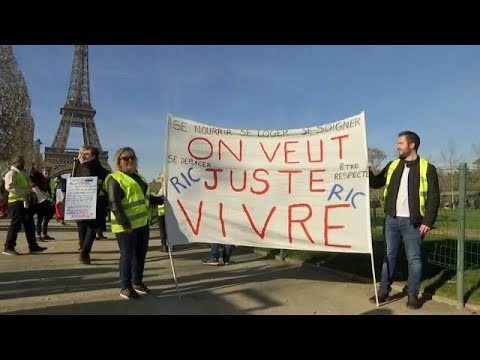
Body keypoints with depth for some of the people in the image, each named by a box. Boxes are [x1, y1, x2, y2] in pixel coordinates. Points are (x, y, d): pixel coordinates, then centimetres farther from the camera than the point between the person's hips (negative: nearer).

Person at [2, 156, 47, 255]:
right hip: (17, 202, -9)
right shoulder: (12, 173, -7)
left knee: (30, 224, 9)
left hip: (26, 201, 9)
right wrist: (25, 191, -23)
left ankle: (33, 246, 14)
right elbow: (9, 187, -21)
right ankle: (8, 247, 1)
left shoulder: (24, 173, 21)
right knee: (15, 224, -8)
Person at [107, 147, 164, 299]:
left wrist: (162, 199, 15)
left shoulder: (138, 176, 18)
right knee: (127, 255, 0)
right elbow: (114, 204, -17)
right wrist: (125, 224, -22)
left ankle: (137, 282, 29)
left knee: (141, 253, 14)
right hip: (127, 225, -8)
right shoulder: (115, 179, -9)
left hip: (143, 222, 8)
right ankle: (125, 287, 12)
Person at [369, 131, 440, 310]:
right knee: (389, 256, 10)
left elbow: (433, 197, -6)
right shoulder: (392, 166, 9)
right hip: (392, 220, 4)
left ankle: (413, 295, 18)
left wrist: (428, 221, -12)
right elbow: (376, 183, 15)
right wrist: (367, 172, -3)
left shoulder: (427, 168, -4)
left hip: (413, 222, -4)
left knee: (414, 258, 5)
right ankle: (384, 291, 19)